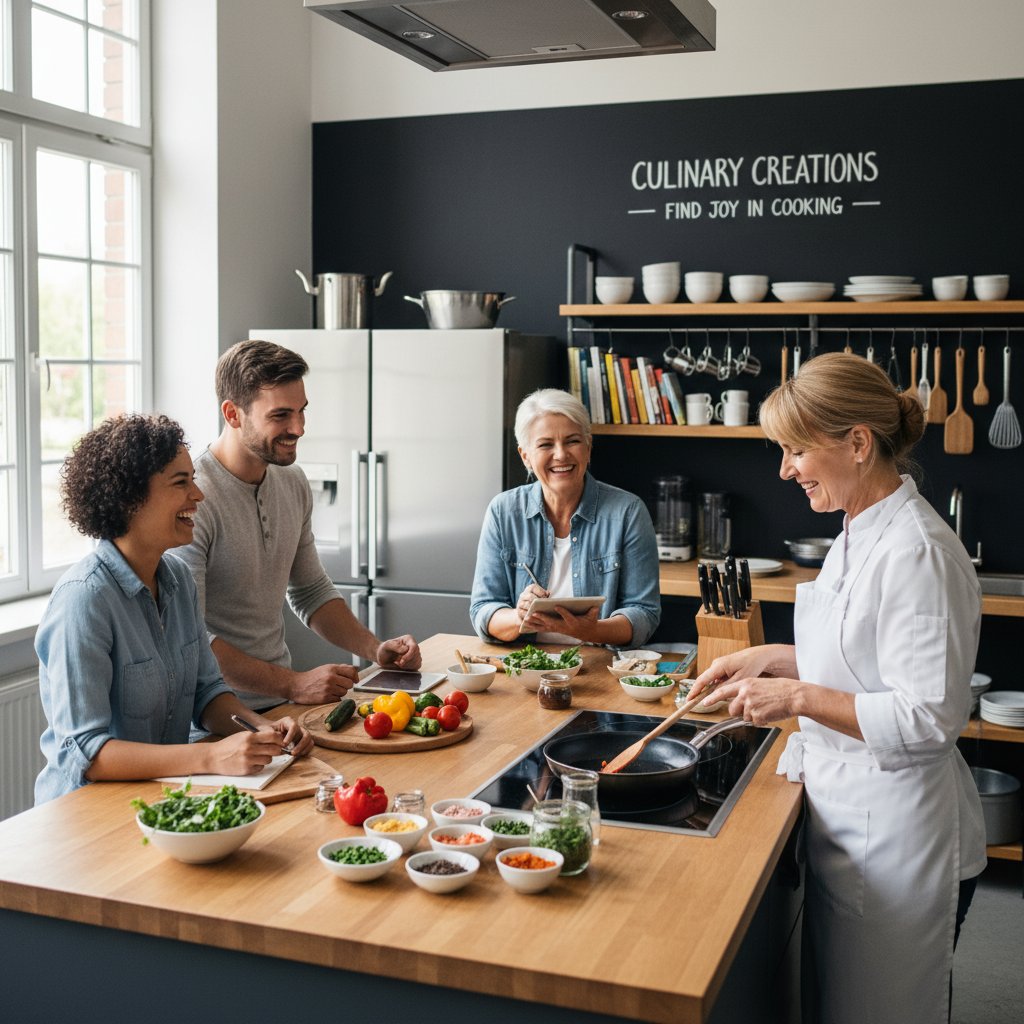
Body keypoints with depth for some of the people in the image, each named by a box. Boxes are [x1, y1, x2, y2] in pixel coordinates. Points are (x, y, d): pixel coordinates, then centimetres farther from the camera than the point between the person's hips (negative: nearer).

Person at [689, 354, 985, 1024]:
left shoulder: (917, 553, -24)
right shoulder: (861, 534, 7)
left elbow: (930, 717, -26)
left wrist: (798, 698, -23)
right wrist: (772, 659, 8)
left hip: (895, 836, -9)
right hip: (846, 817, 9)